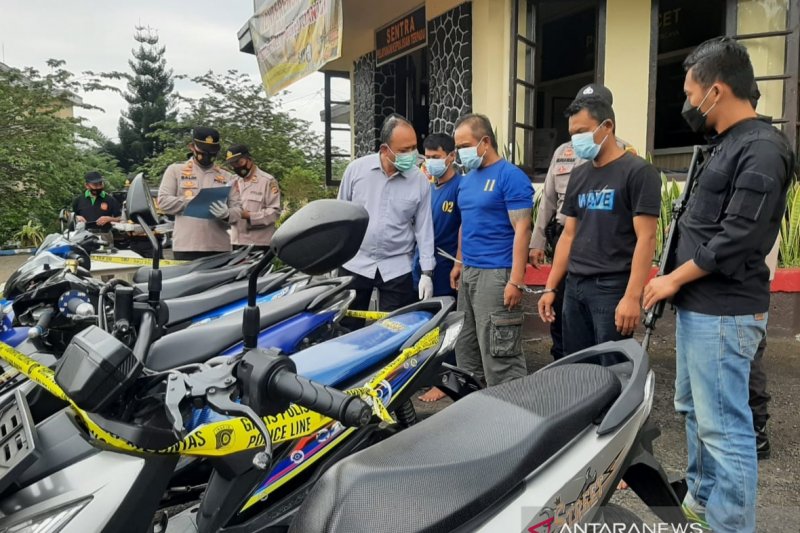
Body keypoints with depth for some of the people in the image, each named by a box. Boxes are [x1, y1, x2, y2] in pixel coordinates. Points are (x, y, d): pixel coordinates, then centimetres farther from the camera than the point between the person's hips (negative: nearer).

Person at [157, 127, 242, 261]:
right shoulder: (175, 170, 10)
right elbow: (163, 201, 1)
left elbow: (237, 209, 7)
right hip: (186, 246, -2)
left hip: (219, 247, 3)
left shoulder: (226, 177, 15)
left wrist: (227, 214, -16)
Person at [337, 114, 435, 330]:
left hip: (397, 268, 0)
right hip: (355, 264, 1)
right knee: (348, 329, 12)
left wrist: (426, 272, -6)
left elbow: (424, 227, -2)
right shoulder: (356, 169, -5)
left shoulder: (420, 180, -5)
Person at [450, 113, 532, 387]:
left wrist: (516, 281, -20)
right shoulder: (467, 179, 15)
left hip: (496, 274, -8)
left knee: (499, 353, -5)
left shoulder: (511, 176, -10)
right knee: (465, 348, 14)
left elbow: (522, 229, -15)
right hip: (469, 272, 9)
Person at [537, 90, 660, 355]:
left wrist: (632, 296, -19)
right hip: (574, 287, 6)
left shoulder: (638, 172, -7)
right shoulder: (579, 176, 13)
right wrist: (551, 287, 11)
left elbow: (645, 238, -13)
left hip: (613, 288, -6)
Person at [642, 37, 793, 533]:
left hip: (724, 313, -10)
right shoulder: (726, 145, 15)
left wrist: (673, 279, -13)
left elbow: (737, 239, -21)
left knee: (723, 424, -3)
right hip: (698, 305, 10)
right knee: (694, 409, 20)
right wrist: (680, 286, 16)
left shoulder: (762, 149, -15)